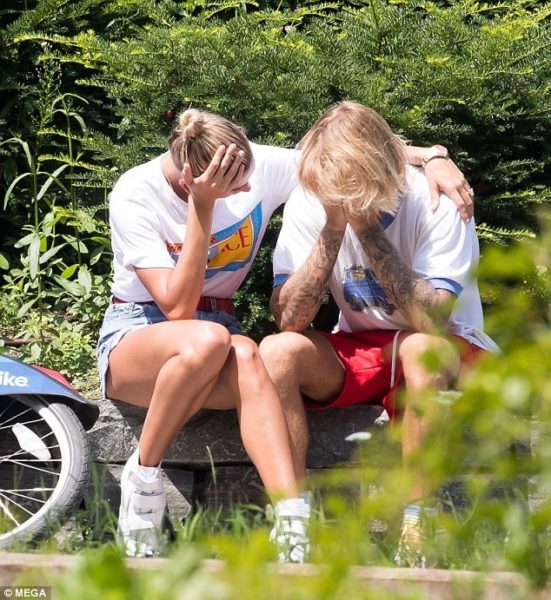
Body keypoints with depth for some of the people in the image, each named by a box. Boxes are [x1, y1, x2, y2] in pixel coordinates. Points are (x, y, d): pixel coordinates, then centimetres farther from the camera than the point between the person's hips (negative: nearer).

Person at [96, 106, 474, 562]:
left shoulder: (261, 168, -9)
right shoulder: (135, 195, -18)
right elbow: (178, 307, -26)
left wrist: (432, 157, -18)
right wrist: (202, 208, -30)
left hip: (217, 327, 3)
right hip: (135, 335, -3)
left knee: (243, 355, -37)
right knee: (208, 340, -40)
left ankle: (293, 528, -48)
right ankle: (142, 477, -21)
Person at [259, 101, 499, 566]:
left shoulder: (435, 200, -19)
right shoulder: (310, 201, -10)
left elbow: (431, 320, -31)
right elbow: (289, 319, -18)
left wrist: (366, 228, -30)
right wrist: (333, 229, -25)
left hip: (450, 352, -3)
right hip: (359, 355, 4)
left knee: (418, 348, -38)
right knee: (277, 351, -25)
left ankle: (416, 529, -30)